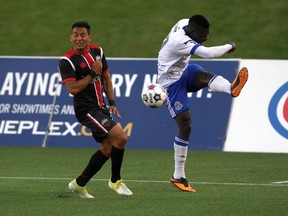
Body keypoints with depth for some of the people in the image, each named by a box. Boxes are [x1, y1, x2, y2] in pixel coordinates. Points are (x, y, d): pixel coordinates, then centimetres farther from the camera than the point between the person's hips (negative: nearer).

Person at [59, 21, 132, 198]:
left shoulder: (97, 51, 8)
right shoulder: (67, 61, -13)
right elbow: (73, 88, -21)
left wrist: (112, 102, 10)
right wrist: (93, 73, -20)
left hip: (100, 107, 8)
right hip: (86, 109, -8)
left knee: (108, 148, 9)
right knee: (120, 137, -18)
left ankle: (79, 183, 19)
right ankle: (115, 181, 0)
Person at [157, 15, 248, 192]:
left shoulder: (184, 23, -5)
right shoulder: (181, 41, -34)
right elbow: (209, 53, -42)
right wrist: (229, 46, -26)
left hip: (185, 72, 8)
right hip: (171, 83, -8)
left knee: (204, 76, -28)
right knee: (185, 125, -11)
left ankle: (231, 89, -64)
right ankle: (178, 176, -1)